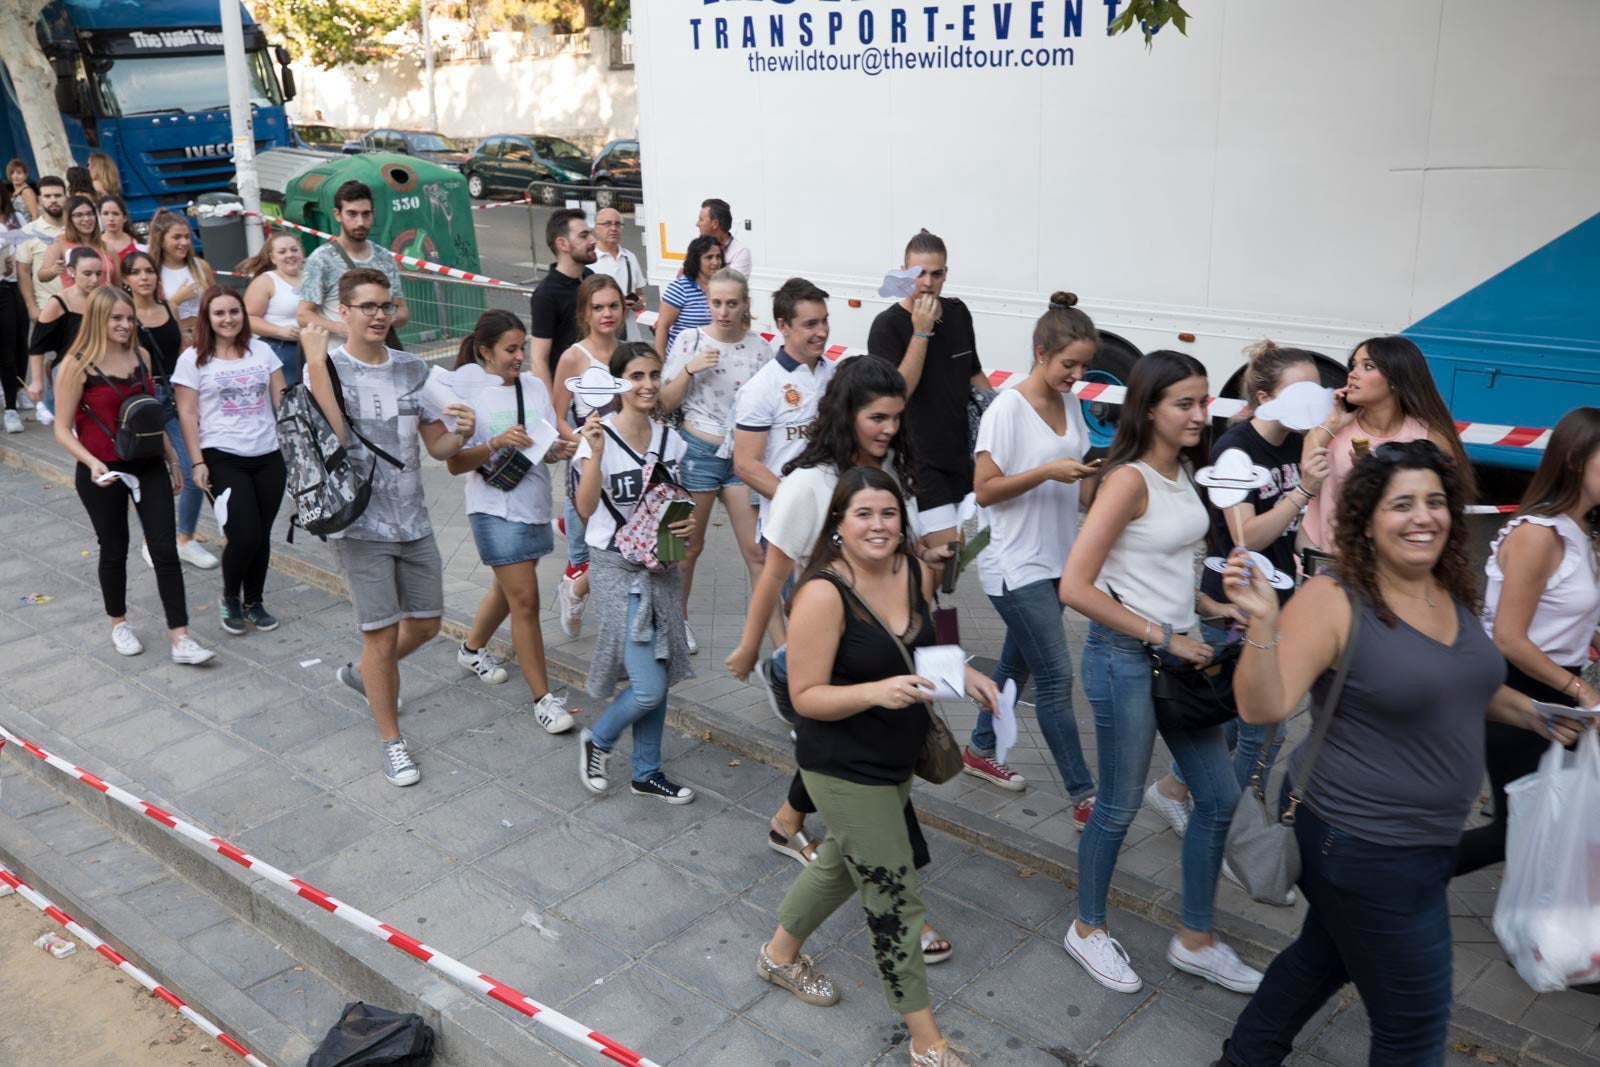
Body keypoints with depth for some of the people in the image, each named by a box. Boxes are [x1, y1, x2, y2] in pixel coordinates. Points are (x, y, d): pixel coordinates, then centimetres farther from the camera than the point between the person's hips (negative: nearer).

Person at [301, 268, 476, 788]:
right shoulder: (327, 368, -9)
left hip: (413, 520, 5)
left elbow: (437, 446, 8)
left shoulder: (412, 369, 6)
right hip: (361, 524, -5)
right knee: (383, 632, 0)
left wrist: (461, 435, -14)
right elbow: (334, 437, -26)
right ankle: (391, 740, 18)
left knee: (426, 623, 15)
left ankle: (363, 673, 44)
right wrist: (316, 359, -27)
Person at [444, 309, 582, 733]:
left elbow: (548, 446, 9)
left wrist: (561, 449, -14)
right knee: (525, 602, -7)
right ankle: (543, 699, 1)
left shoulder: (534, 386, 3)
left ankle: (472, 649, 49)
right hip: (496, 510, -6)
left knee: (508, 588, 22)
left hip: (535, 504, 6)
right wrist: (496, 443, -26)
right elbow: (455, 464, -12)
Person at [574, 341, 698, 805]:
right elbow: (585, 509, -24)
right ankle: (597, 739, 21)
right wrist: (595, 451, -34)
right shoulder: (600, 436, -14)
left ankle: (647, 772, 29)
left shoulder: (669, 439, 4)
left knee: (658, 678, 11)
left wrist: (689, 522, -5)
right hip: (617, 568, -6)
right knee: (648, 688, -9)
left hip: (661, 564, 6)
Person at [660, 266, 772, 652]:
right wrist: (688, 370, -17)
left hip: (743, 454, 1)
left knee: (756, 549, -2)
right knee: (691, 544, 13)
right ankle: (679, 618, 34)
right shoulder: (690, 341, -5)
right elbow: (666, 403, -2)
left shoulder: (759, 347, -1)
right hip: (698, 451, -1)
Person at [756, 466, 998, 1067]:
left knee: (842, 862, 27)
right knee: (894, 899, 2)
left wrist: (964, 674, -5)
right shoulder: (824, 595, -26)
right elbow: (805, 697, -22)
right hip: (846, 770, -8)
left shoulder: (917, 572, -6)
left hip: (897, 758, 8)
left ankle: (779, 956, 53)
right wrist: (878, 691, -36)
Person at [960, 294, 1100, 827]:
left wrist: (1091, 473, -6)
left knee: (1018, 662, 19)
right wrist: (1048, 472, -25)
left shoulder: (1072, 403, 6)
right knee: (1056, 678, -4)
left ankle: (980, 750, 38)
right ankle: (1083, 797, 5)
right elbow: (985, 490, -16)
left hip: (1057, 560, 8)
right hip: (1017, 567, -8)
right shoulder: (1007, 410, -16)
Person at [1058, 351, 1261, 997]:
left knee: (1219, 797, 13)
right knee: (1120, 805, 7)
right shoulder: (1129, 480, -19)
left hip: (1178, 650, 8)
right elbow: (1075, 587, -24)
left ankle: (1195, 940, 30)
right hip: (1126, 658, -8)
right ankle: (1088, 930, 30)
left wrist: (1211, 609, 5)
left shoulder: (1184, 470, 6)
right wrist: (1164, 638, -20)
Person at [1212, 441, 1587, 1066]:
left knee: (1325, 956, 26)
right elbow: (1262, 709, -29)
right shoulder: (1332, 600, -22)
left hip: (1424, 838, 8)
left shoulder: (1453, 593, 2)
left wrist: (1535, 717, 23)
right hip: (1364, 845, -8)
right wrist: (1263, 621, -41)